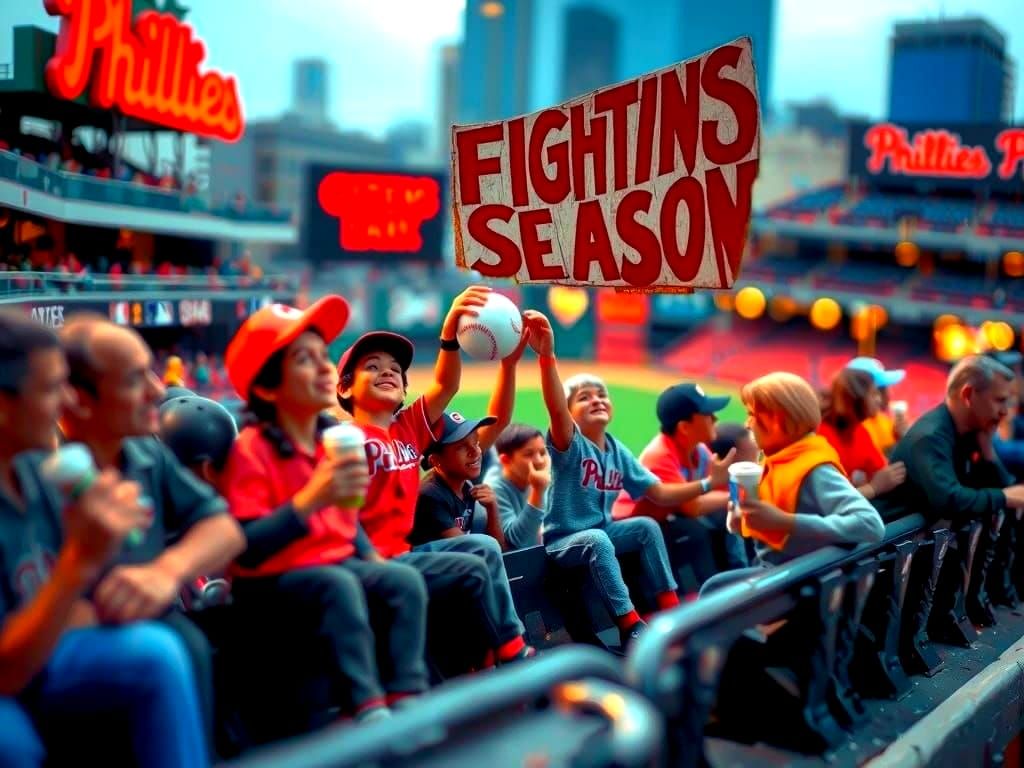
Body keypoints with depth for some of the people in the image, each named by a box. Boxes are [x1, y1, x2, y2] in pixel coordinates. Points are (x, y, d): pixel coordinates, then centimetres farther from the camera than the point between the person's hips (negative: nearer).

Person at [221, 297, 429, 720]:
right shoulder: (251, 448, -17)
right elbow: (247, 550, -27)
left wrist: (370, 557, 5)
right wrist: (312, 498, -35)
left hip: (339, 563, 7)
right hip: (270, 583, -7)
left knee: (405, 579, -14)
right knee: (338, 585, -32)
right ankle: (368, 709, -31)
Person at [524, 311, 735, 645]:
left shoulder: (618, 452, 4)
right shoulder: (570, 444, -16)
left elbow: (660, 493, 6)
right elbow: (555, 409, -39)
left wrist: (707, 484, -5)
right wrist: (546, 355, -54)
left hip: (600, 533, 7)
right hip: (563, 540, -6)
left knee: (647, 526, -12)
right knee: (598, 540, -34)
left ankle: (671, 609, -4)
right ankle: (631, 627, -31)